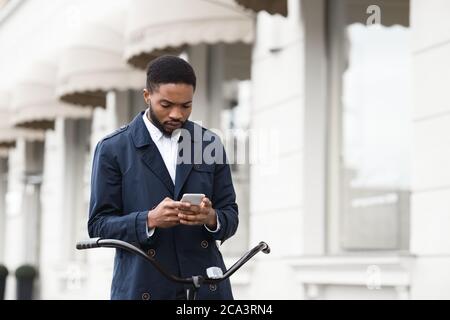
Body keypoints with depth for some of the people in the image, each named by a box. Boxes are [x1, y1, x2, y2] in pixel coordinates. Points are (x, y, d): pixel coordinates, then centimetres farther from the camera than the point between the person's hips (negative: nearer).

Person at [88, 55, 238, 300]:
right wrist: (149, 220, -19)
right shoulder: (113, 149, 0)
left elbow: (230, 216, 11)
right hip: (142, 290, -2)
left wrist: (211, 217, -13)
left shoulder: (210, 144, 9)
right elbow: (98, 225, -2)